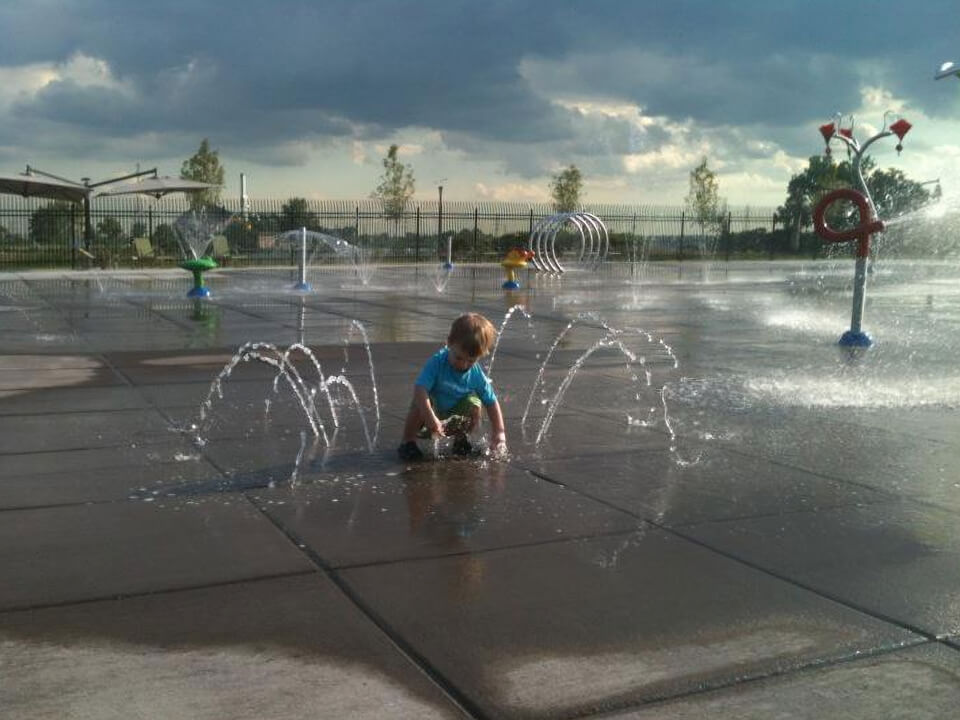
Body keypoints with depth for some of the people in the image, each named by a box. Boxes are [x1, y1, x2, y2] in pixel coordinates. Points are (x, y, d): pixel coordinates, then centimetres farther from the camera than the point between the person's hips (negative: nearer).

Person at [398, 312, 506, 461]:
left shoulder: (477, 376, -17)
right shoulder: (437, 362, -27)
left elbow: (492, 404, -8)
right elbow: (420, 389, -37)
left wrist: (499, 435, -15)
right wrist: (431, 419, -46)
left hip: (455, 421, 3)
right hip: (431, 410, -3)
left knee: (475, 404, -24)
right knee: (419, 404, -34)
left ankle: (460, 439, 6)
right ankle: (408, 442, -13)